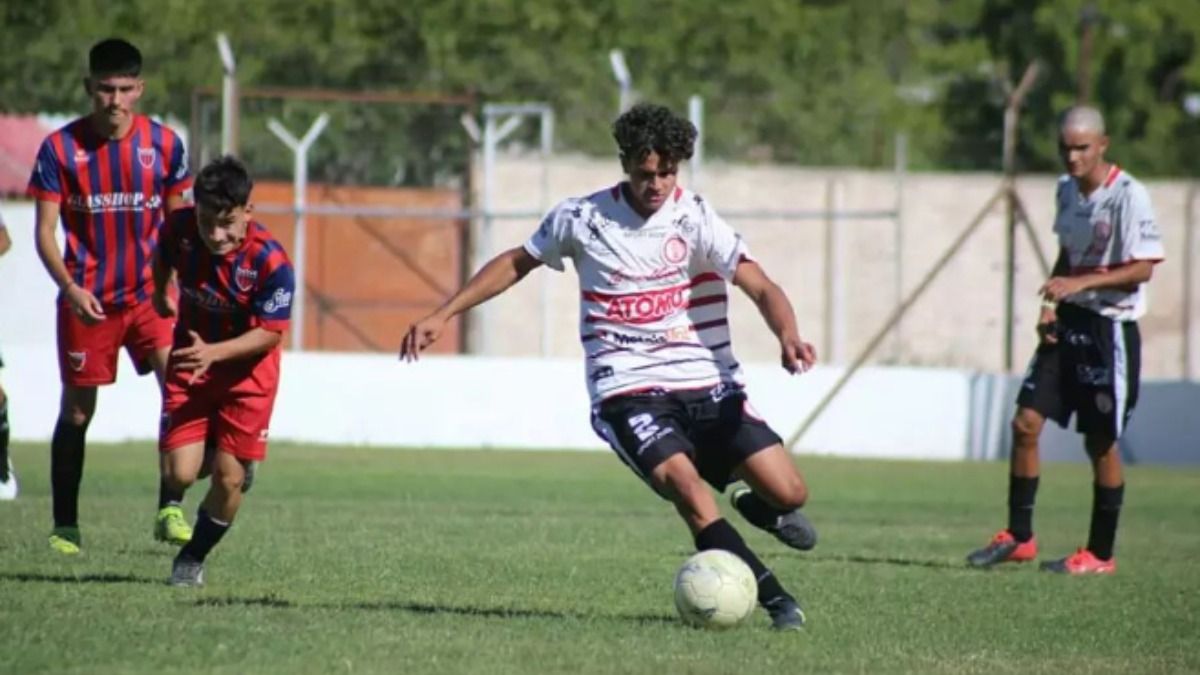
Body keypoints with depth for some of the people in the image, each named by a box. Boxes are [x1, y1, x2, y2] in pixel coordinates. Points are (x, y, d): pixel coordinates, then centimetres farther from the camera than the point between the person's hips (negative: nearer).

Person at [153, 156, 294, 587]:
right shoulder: (180, 228, -16)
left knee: (228, 477, -3)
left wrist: (213, 352, -33)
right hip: (190, 362, 3)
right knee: (179, 474, -10)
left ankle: (193, 559, 22)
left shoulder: (270, 261, -27)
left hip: (246, 373, -2)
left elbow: (270, 333, -21)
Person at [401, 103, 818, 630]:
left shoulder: (695, 219, -5)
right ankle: (775, 601, -23)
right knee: (683, 480, -29)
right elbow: (517, 263, 17)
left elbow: (761, 288, -14)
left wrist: (788, 336, -35)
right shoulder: (581, 218, 0)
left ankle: (758, 508, 32)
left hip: (708, 384, 1)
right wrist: (441, 317, 13)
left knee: (789, 492, -8)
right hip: (627, 390, -1)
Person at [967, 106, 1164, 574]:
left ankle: (1100, 554, 12)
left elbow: (1142, 268, -18)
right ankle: (1018, 536, 11)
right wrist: (1051, 302, 5)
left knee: (1101, 441, 0)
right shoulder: (1067, 190, 8)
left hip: (1110, 328, -7)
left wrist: (1081, 283, -25)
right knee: (1026, 422, 1)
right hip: (1067, 324, 7)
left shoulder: (1128, 196, -16)